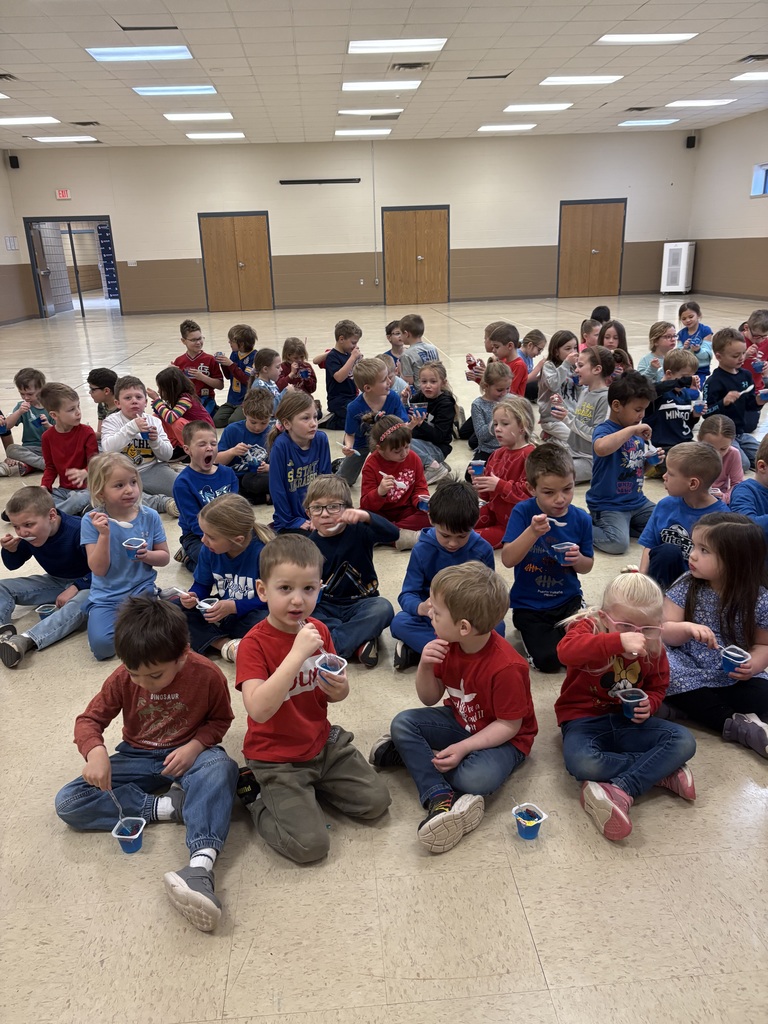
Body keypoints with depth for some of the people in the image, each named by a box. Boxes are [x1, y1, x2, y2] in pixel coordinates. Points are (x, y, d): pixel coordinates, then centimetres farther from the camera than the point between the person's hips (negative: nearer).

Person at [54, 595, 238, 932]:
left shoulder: (207, 675, -19)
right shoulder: (123, 678, -13)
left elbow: (221, 719, -2)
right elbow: (89, 720, -5)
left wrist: (195, 746, -22)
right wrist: (95, 752, -28)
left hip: (188, 755, -3)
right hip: (138, 757, 3)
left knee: (221, 767, -40)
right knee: (68, 803, -20)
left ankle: (201, 867, -52)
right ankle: (166, 806, -24)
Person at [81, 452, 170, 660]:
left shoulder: (150, 516, -5)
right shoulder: (92, 521, -9)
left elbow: (165, 557, 5)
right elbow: (98, 569, -13)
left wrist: (147, 555, -18)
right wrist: (104, 534, -27)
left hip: (141, 590, 1)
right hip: (106, 596, 0)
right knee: (101, 645, -22)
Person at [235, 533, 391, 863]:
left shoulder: (319, 631, -1)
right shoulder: (254, 644, -20)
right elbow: (259, 710, -35)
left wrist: (339, 689, -13)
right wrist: (298, 653, -38)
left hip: (323, 743, 6)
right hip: (277, 758, -6)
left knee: (376, 801, 1)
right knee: (310, 845, -15)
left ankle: (314, 785, 18)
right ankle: (259, 798, 9)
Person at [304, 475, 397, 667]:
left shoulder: (358, 530, -6)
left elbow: (393, 534, -23)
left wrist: (366, 516, -40)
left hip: (361, 603, -1)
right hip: (326, 607, 2)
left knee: (383, 609, -32)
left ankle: (331, 646, -30)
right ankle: (359, 639, -26)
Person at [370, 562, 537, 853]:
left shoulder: (506, 667, -31)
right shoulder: (445, 646, -10)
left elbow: (509, 725, -22)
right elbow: (429, 699, -3)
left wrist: (463, 748, -30)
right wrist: (425, 667, -23)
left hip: (503, 738, -6)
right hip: (459, 721, 6)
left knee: (477, 778, -35)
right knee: (402, 723, -15)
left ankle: (411, 753, -12)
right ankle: (440, 798, -27)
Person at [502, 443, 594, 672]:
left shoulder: (581, 519, -6)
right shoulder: (522, 512, -14)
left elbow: (588, 565, 7)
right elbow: (508, 560, -22)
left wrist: (577, 560, -18)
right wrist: (532, 532, -36)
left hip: (568, 600, 3)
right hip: (529, 604, -2)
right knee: (548, 660, -17)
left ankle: (559, 629, 17)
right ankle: (529, 629, 15)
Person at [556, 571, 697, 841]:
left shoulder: (653, 648, 0)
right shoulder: (587, 627, -16)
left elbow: (657, 687, 15)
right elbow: (566, 651, -40)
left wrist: (648, 704, -10)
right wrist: (619, 641, -51)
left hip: (627, 720, 5)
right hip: (584, 719, -4)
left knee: (684, 742, -19)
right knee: (581, 763, -37)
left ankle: (620, 791, -27)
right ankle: (660, 770, -18)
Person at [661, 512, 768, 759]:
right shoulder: (686, 587, -8)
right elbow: (666, 632, -9)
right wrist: (687, 629, -31)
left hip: (734, 678, -1)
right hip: (689, 672, 1)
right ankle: (737, 726, -26)